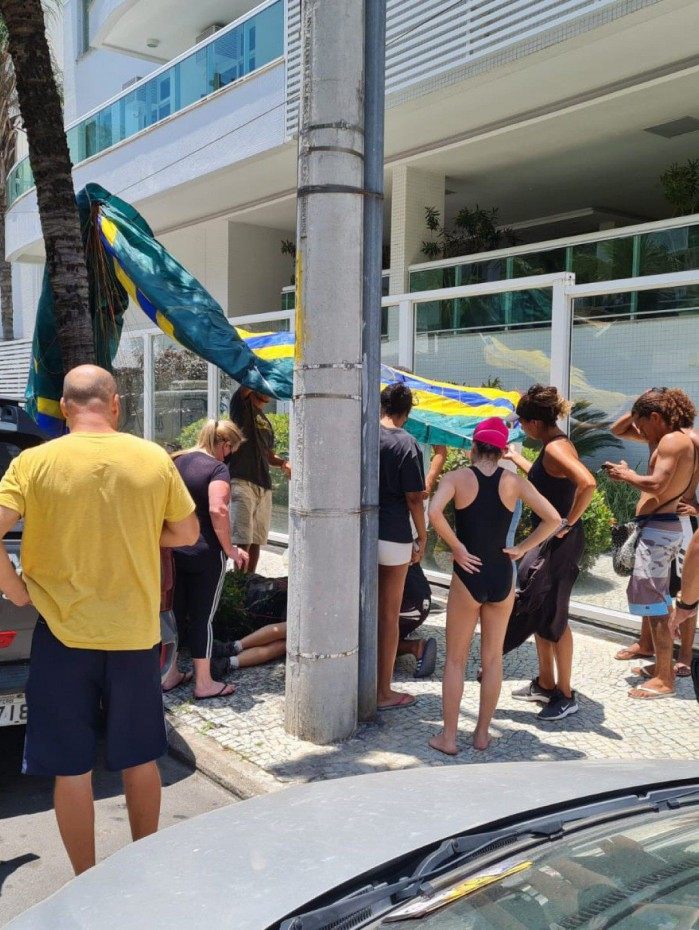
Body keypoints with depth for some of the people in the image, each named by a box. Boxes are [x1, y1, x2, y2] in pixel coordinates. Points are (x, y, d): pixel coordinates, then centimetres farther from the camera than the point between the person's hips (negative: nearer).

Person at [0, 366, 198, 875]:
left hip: (63, 631, -2)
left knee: (72, 769, 12)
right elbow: (188, 533, 6)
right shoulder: (154, 459, -3)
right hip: (135, 632, 2)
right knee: (140, 760, 18)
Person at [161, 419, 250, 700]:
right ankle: (204, 684, 14)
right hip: (205, 555, -6)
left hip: (173, 551, 6)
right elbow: (217, 510, -27)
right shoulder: (217, 468, -13)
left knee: (174, 612, 16)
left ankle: (170, 674, 28)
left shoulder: (176, 460, 7)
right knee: (203, 617, 4)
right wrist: (230, 549, -17)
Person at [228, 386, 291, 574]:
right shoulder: (242, 406, 3)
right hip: (242, 481, -7)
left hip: (264, 486, 7)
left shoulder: (266, 422, 23)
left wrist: (284, 463, 7)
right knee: (243, 541, -10)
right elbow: (246, 384, -17)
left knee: (256, 540, 9)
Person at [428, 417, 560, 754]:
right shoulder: (514, 482, 0)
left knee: (455, 659, 10)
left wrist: (457, 547, -15)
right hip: (502, 577, 3)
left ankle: (449, 737, 15)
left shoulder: (457, 477, -7)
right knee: (493, 659, 16)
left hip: (468, 577, -2)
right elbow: (553, 519, -6)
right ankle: (482, 733, 25)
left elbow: (434, 512, -25)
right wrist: (522, 548, 0)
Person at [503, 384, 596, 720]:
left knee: (554, 617, 0)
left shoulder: (555, 447, -20)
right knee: (537, 611, 17)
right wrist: (515, 457, 36)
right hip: (547, 540, 10)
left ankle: (565, 696, 13)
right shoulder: (554, 445, 10)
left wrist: (569, 522, -25)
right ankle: (545, 684, 31)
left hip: (561, 542, -10)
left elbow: (588, 483, -35)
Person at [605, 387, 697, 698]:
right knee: (657, 602, 18)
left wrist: (626, 475, -11)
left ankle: (664, 679, 1)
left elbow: (657, 484, -23)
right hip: (662, 526, 10)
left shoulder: (671, 441, -14)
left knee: (654, 604, -5)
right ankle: (663, 665, 29)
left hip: (657, 529, -10)